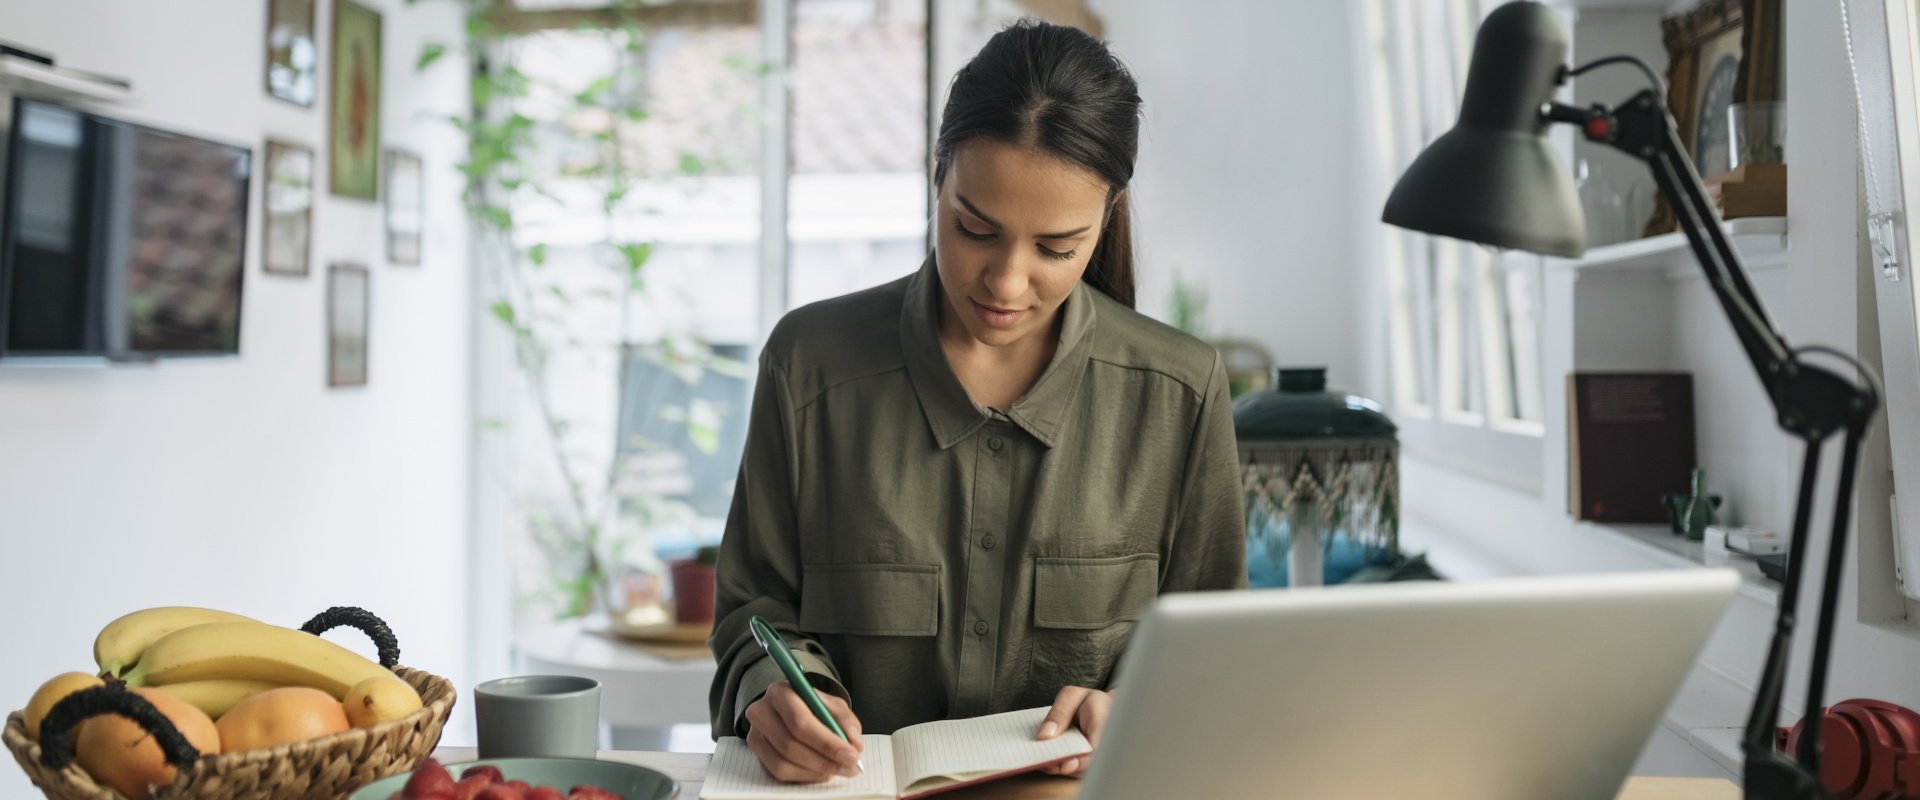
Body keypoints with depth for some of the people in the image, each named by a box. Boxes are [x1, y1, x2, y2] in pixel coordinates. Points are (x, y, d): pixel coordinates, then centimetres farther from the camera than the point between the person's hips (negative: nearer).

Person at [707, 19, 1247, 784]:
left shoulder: (1180, 391, -2)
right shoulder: (810, 363, -2)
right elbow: (756, 605, 6)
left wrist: (1134, 712, -12)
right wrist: (778, 691, -15)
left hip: (1083, 786, 0)